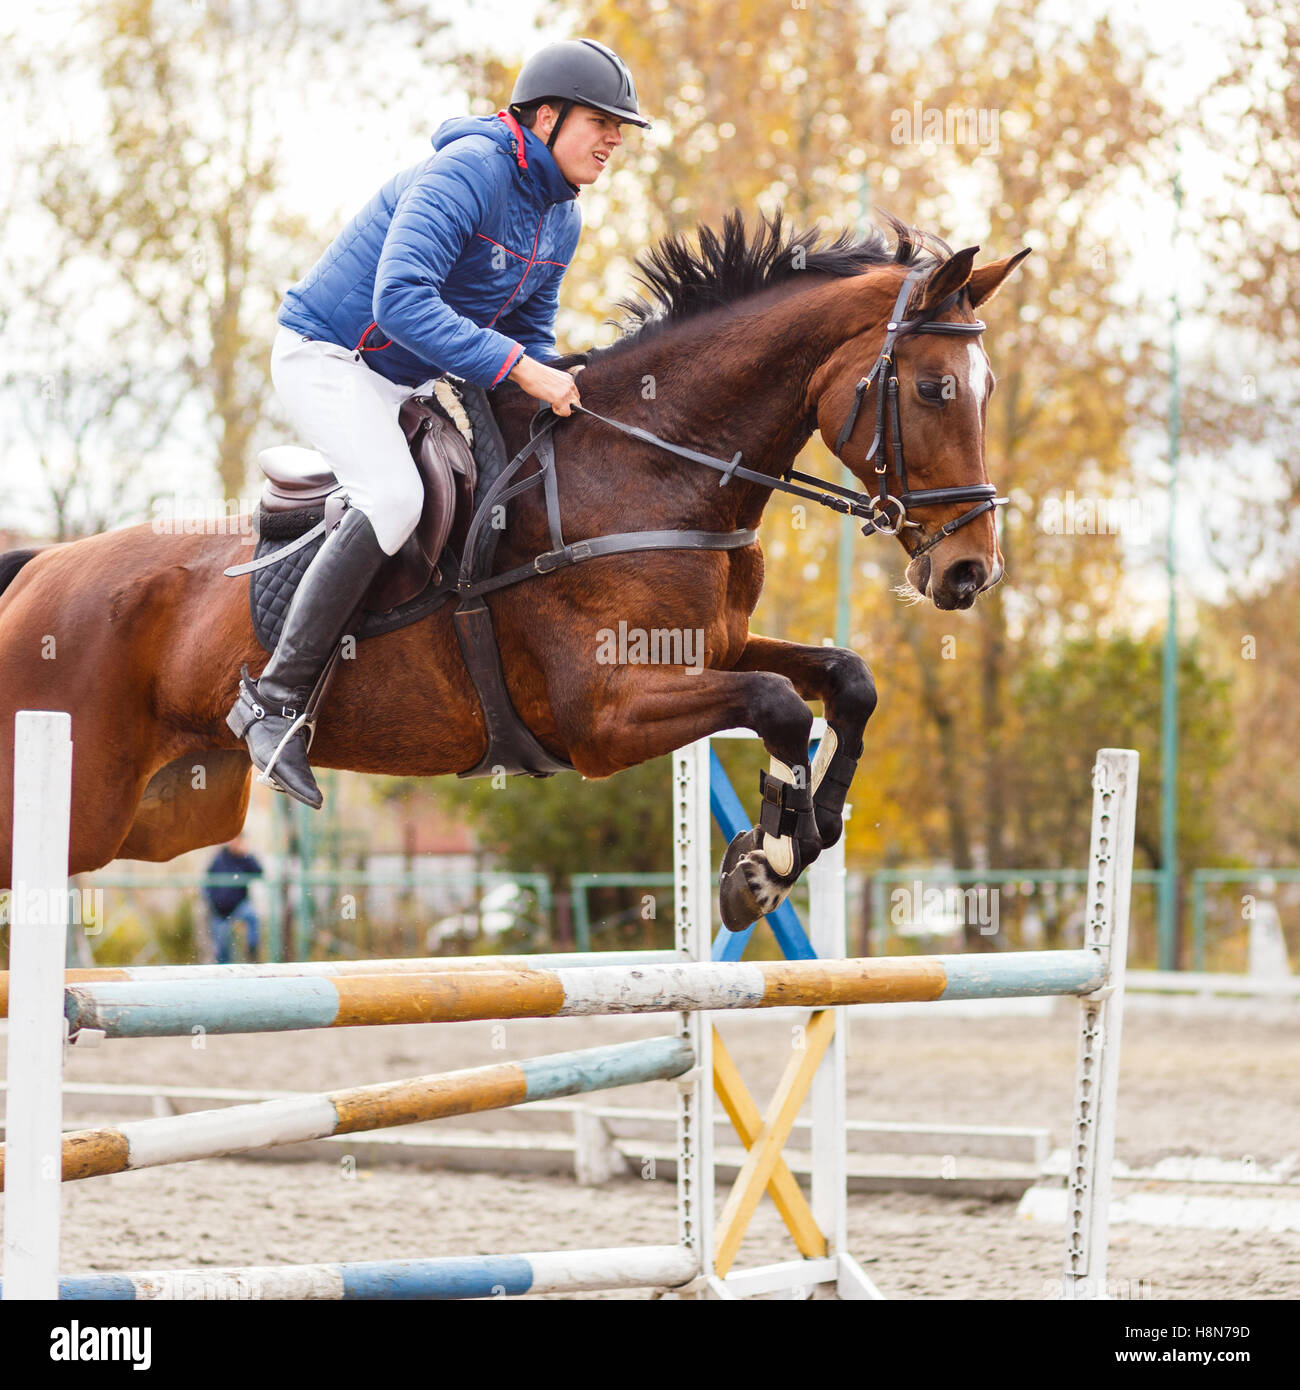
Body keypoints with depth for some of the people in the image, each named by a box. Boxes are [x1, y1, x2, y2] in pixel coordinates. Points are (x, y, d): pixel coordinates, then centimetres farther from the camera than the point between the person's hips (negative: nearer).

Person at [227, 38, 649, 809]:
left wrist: (558, 391, -3)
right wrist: (515, 367, -36)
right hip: (327, 351, -10)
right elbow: (400, 301, -34)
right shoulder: (466, 173, -24)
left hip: (407, 380, 10)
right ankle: (276, 698, -26)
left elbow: (528, 331, 18)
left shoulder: (562, 219, 6)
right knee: (394, 497, -29)